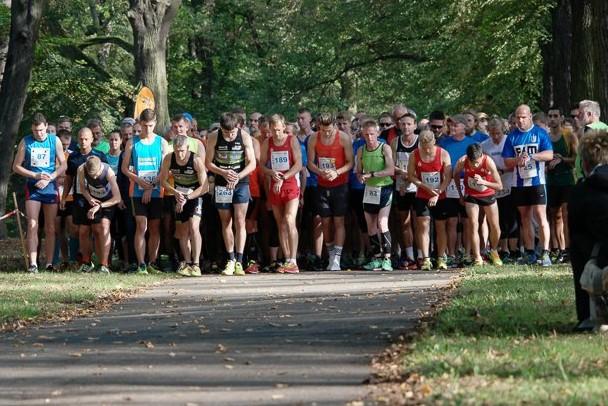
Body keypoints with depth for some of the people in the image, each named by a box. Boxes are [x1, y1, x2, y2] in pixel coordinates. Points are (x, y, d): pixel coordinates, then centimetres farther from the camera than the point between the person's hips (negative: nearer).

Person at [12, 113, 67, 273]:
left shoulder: (55, 141, 0)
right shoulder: (25, 142, 0)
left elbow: (63, 165, 2)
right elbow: (16, 166, 2)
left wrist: (48, 178, -13)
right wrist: (36, 175, -12)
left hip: (50, 188, 1)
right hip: (32, 188, -1)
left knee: (50, 228, 4)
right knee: (32, 226, -10)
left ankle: (49, 264, 9)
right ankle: (33, 264, -14)